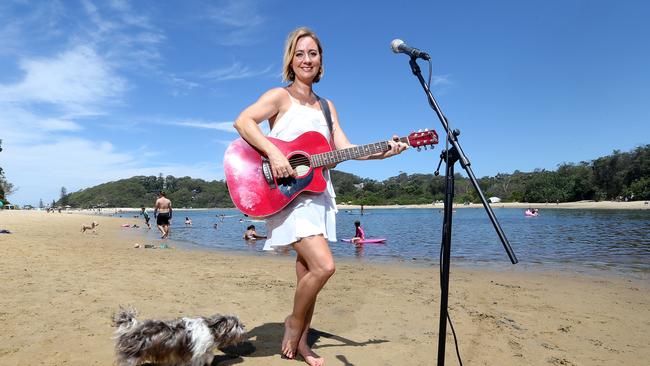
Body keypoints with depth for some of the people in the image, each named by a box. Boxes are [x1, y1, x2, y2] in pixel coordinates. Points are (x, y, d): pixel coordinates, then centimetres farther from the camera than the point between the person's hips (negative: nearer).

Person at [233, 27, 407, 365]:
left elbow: (343, 148, 9)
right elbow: (242, 121, -14)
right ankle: (294, 323, 9)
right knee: (323, 265, -18)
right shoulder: (280, 96, 0)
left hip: (318, 193, 6)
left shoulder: (326, 106, 17)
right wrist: (273, 153, -27)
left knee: (308, 271, 9)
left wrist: (383, 151, -4)